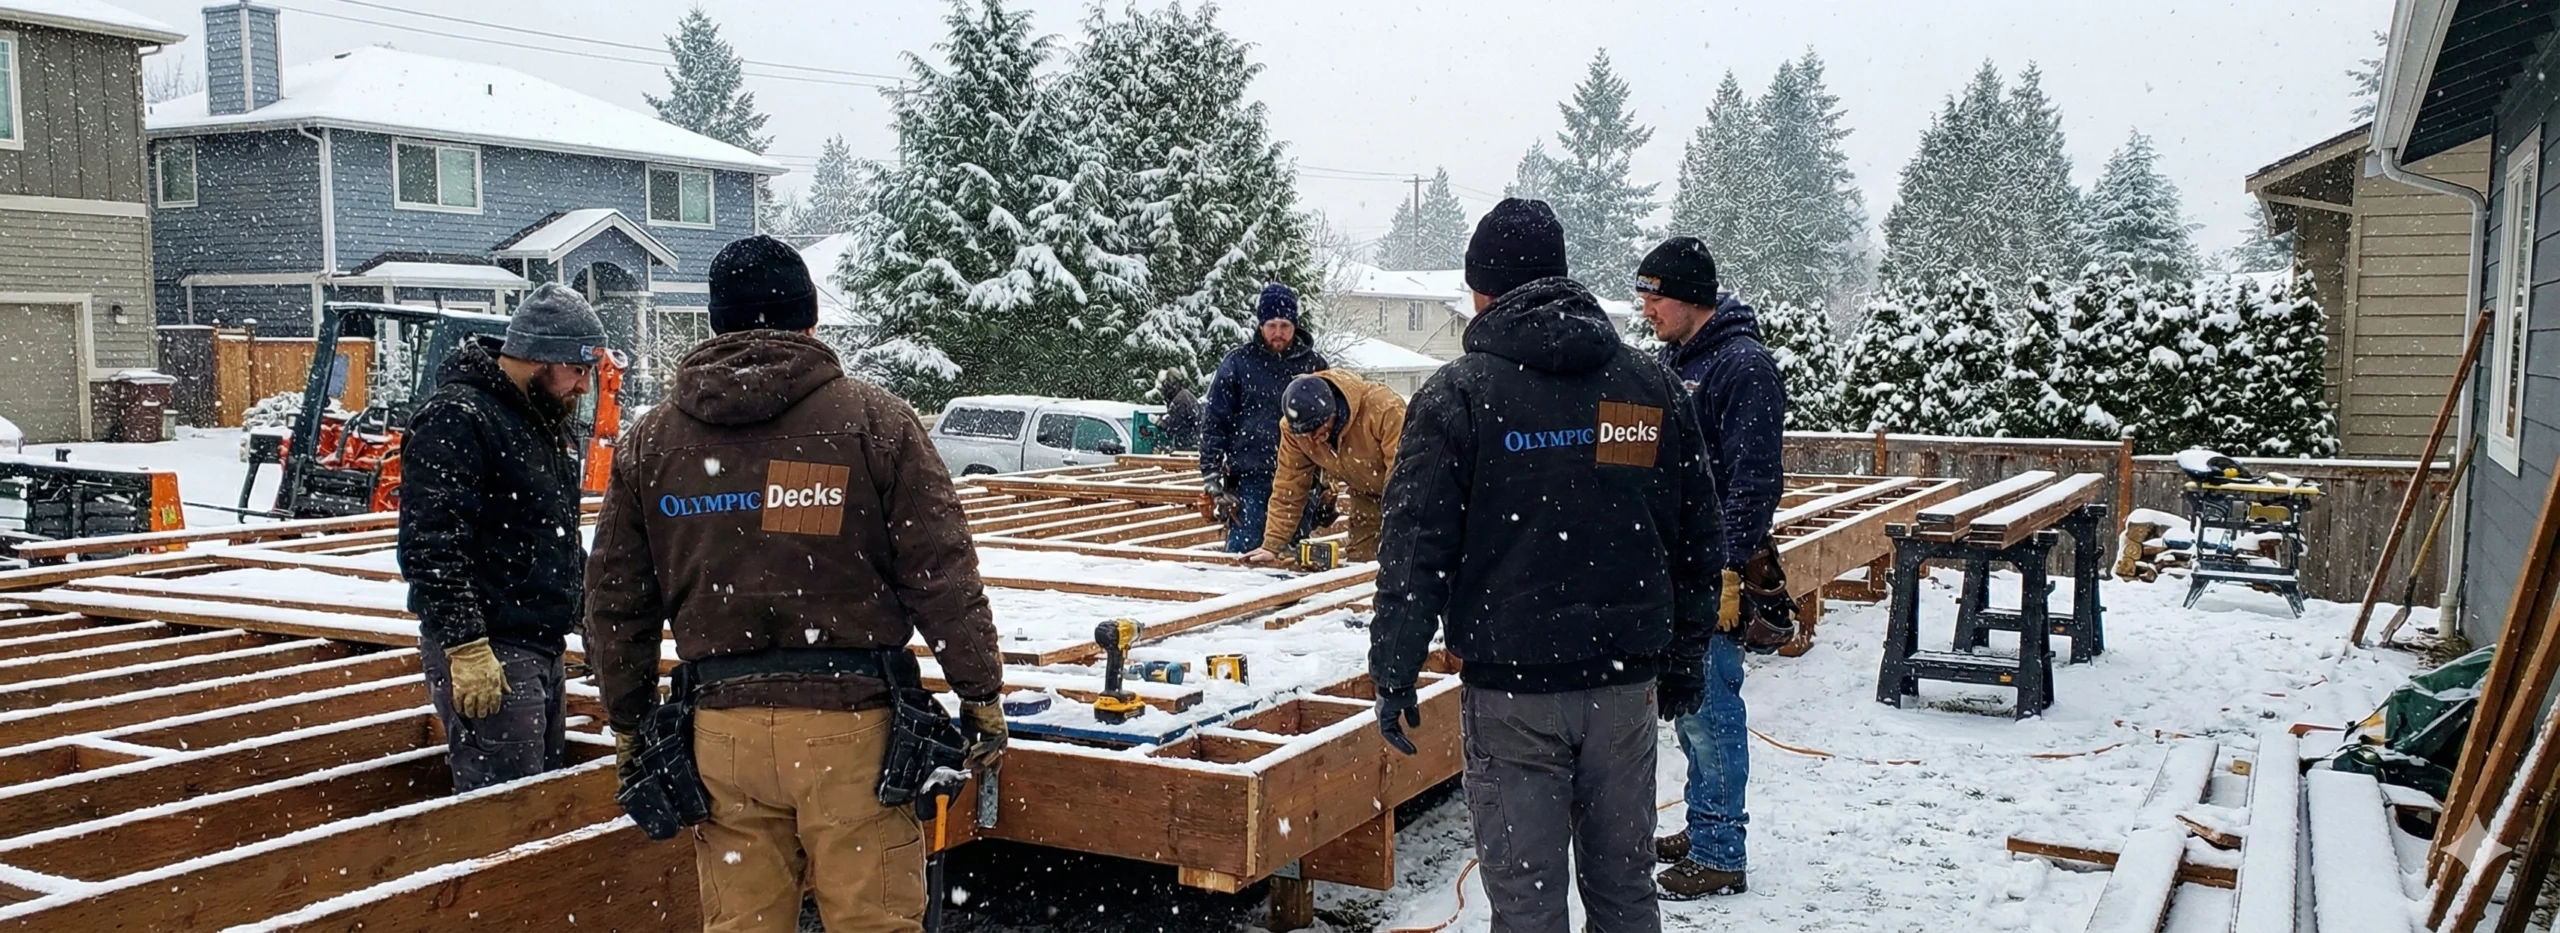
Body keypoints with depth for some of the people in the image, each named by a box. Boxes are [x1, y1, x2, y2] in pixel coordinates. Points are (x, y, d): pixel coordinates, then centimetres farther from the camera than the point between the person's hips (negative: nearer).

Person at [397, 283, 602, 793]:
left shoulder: (549, 421, 15)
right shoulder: (454, 420, -15)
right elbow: (431, 549, -22)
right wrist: (466, 647, -25)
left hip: (542, 649, 10)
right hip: (484, 656, -10)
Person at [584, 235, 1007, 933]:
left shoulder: (649, 440, 9)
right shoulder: (873, 419, -2)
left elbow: (615, 599, 12)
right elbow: (942, 574, -5)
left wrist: (629, 723, 23)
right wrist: (982, 693, 3)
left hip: (722, 727, 3)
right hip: (853, 721, -3)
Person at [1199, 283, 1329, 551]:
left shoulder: (1314, 364, 8)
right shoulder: (1238, 362, 2)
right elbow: (1215, 421, 2)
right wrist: (1210, 473, -5)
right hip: (1249, 481, -2)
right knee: (1242, 550, -6)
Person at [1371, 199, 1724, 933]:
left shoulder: (1460, 392, -6)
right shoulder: (1654, 386, 7)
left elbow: (1416, 542, -9)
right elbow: (1697, 535, 11)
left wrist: (1395, 671, -2)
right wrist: (1684, 654, 20)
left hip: (1512, 684, -4)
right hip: (1625, 678, 4)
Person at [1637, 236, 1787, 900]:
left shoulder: (1745, 366, -14)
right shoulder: (1674, 359, 13)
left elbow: (1753, 482, -18)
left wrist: (1729, 571, -21)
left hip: (1714, 570, -9)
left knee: (1709, 709, -4)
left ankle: (1720, 856, 6)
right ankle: (1702, 827, 29)